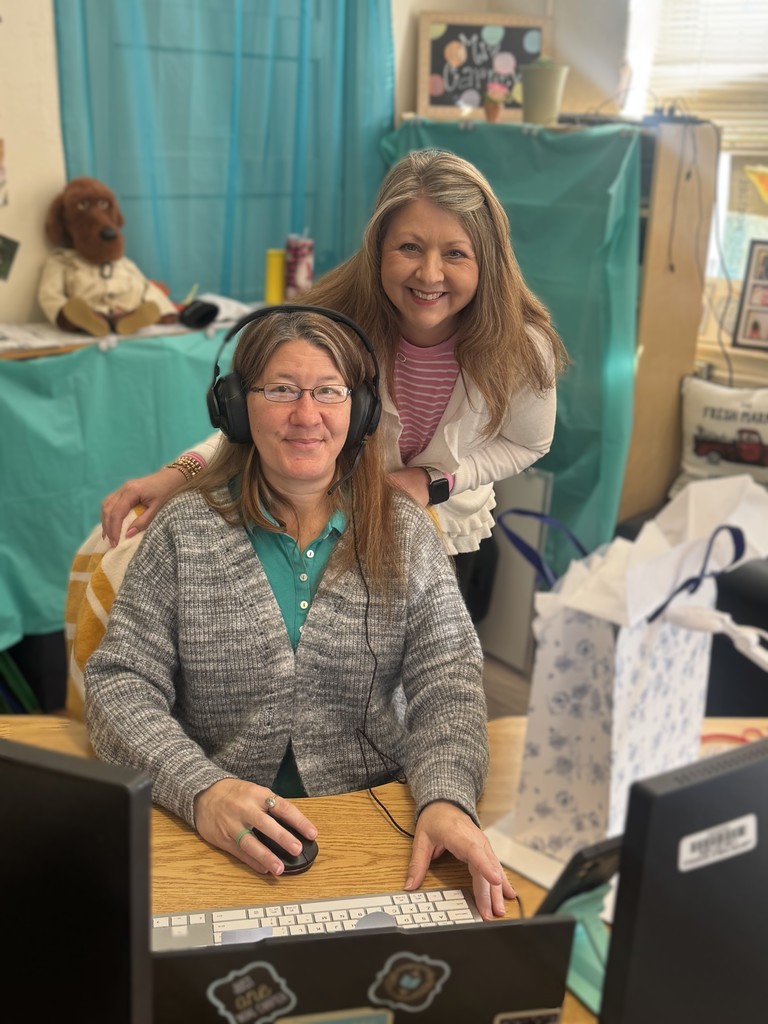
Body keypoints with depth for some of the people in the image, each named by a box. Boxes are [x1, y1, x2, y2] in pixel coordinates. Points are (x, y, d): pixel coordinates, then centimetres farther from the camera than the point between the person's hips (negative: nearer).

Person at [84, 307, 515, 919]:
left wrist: (448, 799, -22)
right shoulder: (185, 531, 1)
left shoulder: (405, 532, 4)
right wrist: (201, 789, -20)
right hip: (220, 840, 0)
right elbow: (120, 685, -3)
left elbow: (448, 678, -2)